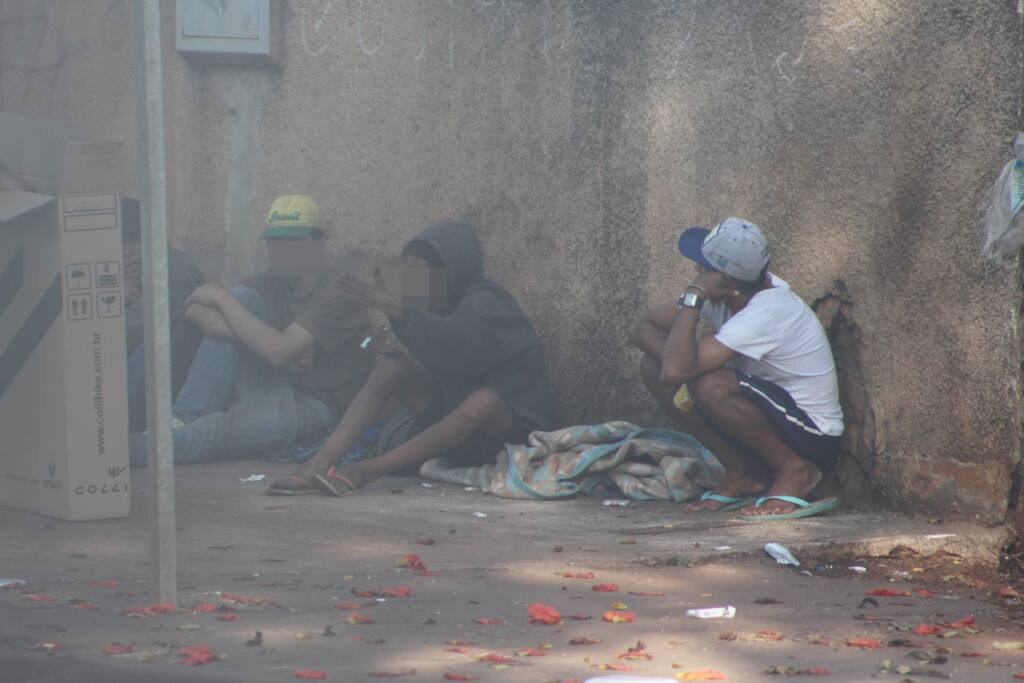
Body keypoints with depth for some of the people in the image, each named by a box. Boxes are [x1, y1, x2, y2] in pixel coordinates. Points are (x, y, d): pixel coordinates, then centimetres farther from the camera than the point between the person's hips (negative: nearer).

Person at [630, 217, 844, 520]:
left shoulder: (767, 313, -30)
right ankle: (743, 475, 2)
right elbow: (643, 328, -1)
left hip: (814, 437, -9)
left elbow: (678, 369, -37)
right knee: (653, 367, -3)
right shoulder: (721, 294, -5)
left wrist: (692, 299, -27)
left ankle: (794, 471, -11)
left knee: (709, 386, -34)